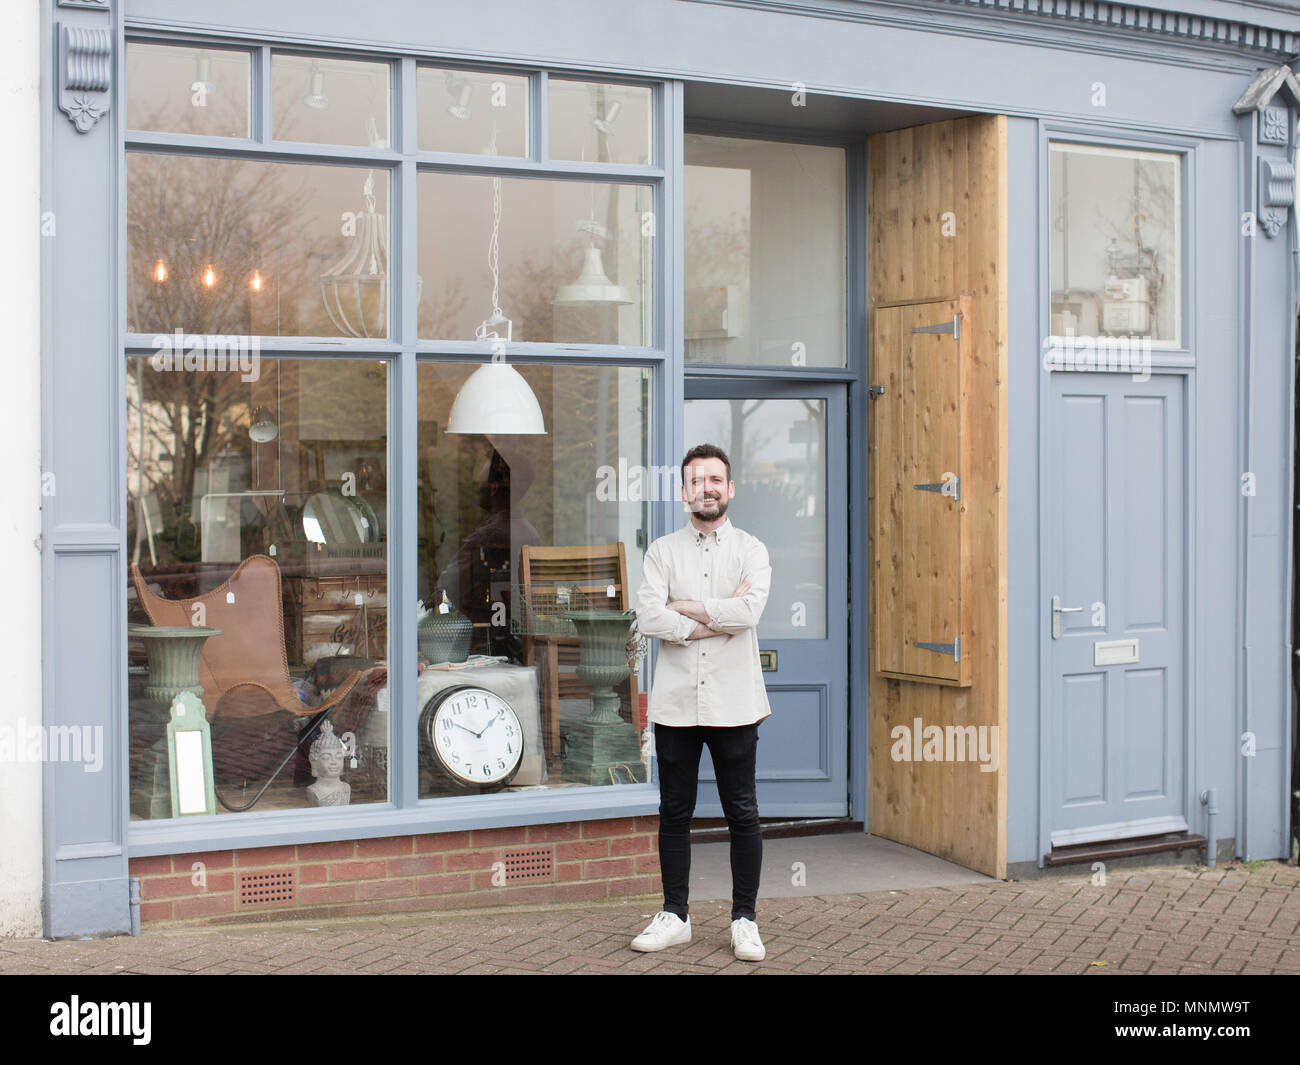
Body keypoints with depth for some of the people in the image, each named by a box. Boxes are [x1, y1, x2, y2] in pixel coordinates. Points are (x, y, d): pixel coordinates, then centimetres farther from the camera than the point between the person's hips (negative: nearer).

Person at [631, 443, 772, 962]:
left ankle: (744, 920, 13)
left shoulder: (751, 550, 4)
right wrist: (719, 618, -11)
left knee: (742, 814, 2)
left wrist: (685, 608, -7)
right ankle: (675, 916, 19)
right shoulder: (662, 551, 8)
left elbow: (748, 611, -14)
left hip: (734, 702, -1)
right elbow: (648, 617, -8)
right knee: (674, 813, 8)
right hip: (675, 701, 1)